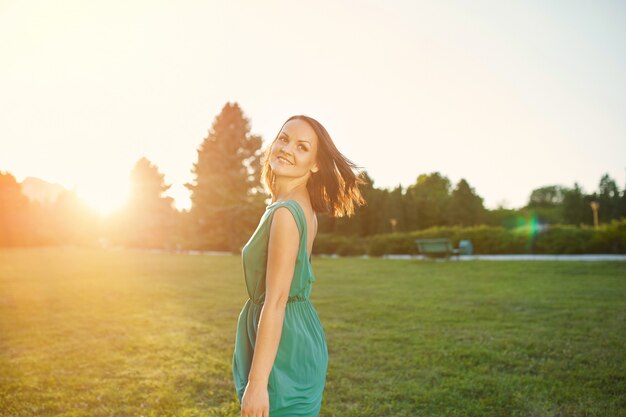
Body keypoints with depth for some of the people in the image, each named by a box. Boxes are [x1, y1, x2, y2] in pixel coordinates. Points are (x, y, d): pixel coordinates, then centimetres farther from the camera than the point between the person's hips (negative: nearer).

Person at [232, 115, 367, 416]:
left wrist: (256, 383, -21)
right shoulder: (306, 207, 8)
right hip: (303, 334, 9)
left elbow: (275, 302, -23)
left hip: (283, 348, -9)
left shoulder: (285, 213, -20)